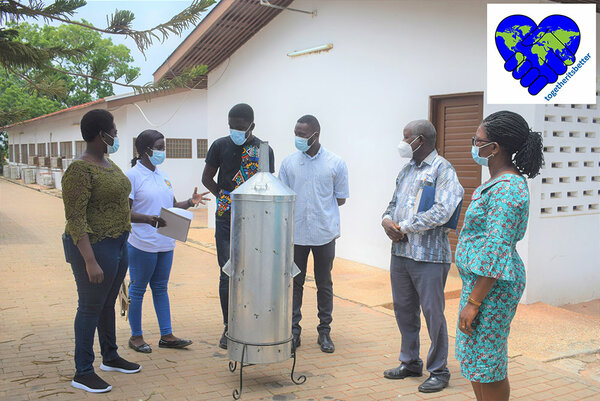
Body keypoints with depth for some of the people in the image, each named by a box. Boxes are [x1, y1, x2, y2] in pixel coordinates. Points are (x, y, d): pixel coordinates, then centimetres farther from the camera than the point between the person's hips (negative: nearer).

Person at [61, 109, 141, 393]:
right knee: (91, 308, 1)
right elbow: (75, 219, -23)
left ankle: (110, 357, 35)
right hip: (95, 247, -9)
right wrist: (90, 261, -27)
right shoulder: (79, 170, -18)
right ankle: (82, 373, 13)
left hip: (119, 244, 9)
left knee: (108, 304, 20)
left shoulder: (108, 164, 11)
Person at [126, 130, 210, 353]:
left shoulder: (162, 176, 14)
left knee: (161, 288, 13)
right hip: (142, 243, -7)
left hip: (165, 243, 7)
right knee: (137, 289, 5)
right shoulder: (132, 176, -9)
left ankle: (166, 335, 20)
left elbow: (172, 206, 21)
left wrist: (190, 202, 3)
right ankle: (136, 336, 18)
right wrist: (149, 219, -30)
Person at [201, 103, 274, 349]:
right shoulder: (220, 146, 4)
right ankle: (229, 327, 13)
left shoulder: (264, 150, 0)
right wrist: (224, 196, 1)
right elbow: (207, 178, 12)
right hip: (226, 220, 1)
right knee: (228, 274, 2)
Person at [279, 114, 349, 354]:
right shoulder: (288, 162, 3)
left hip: (324, 233, -1)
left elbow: (341, 198, 4)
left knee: (324, 284, 9)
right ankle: (293, 331, 17)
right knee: (295, 283, 7)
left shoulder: (336, 163, -1)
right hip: (295, 234, 1)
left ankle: (324, 332, 20)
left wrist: (321, 209, -1)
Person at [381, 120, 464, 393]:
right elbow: (394, 202, 22)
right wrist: (387, 220, -1)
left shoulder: (442, 169, -8)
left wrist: (404, 227, -15)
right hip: (400, 251, 8)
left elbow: (441, 212, -20)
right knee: (403, 309, 15)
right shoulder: (406, 170, 16)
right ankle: (410, 363, 31)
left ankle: (439, 372, 14)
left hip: (428, 255, -8)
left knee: (432, 312, -1)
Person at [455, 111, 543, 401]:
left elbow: (495, 252, -25)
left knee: (485, 364, 2)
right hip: (477, 279, 10)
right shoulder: (499, 182, 12)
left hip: (492, 287, -10)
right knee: (473, 356, 19)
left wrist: (473, 302, -22)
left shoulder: (506, 188, -21)